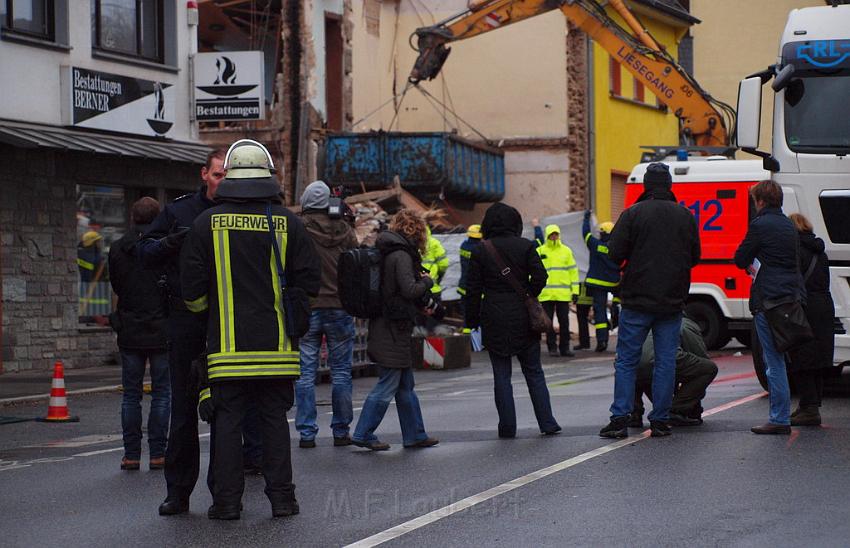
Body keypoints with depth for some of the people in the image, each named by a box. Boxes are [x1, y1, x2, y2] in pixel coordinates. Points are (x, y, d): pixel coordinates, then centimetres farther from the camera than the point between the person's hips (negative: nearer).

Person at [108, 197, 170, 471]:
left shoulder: (117, 249, 1)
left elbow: (115, 285, 9)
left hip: (129, 333, 2)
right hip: (161, 332, -2)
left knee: (131, 395, 8)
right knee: (162, 393, 5)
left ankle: (131, 454, 6)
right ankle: (157, 453, 3)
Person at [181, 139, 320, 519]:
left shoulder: (208, 223, -1)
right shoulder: (287, 222, 0)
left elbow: (192, 287, 1)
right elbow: (310, 278, 1)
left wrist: (208, 317, 18)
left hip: (227, 342, -1)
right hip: (276, 343, 1)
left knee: (228, 420, 3)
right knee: (274, 418, 8)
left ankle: (227, 500, 3)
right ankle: (281, 496, 8)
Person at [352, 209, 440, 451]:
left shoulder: (385, 252, 12)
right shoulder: (401, 256, -15)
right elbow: (409, 290, -22)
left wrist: (419, 306, 14)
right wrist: (427, 281, -4)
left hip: (383, 329, 10)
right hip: (393, 330, -10)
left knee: (405, 385, 15)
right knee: (388, 386, -4)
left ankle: (414, 434, 21)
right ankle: (363, 434, -1)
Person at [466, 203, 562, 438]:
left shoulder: (481, 251, -1)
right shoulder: (526, 246, -1)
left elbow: (473, 289, -2)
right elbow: (540, 277, -9)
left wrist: (472, 321, 2)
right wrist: (527, 298, 6)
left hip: (494, 319, -1)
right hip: (523, 318, 1)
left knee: (501, 375, 5)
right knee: (534, 372, 9)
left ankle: (507, 426, 3)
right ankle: (547, 423, 7)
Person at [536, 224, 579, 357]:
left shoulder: (566, 251, 9)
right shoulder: (540, 252, 4)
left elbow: (573, 271, 10)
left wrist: (575, 290, 4)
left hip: (563, 294, 1)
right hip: (546, 294, -1)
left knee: (564, 321, 3)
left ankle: (565, 347, 10)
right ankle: (552, 347, 8)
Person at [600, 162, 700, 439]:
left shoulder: (632, 214, -8)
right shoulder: (685, 216, 3)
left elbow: (615, 254, -9)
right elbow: (695, 256, 10)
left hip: (637, 301, -2)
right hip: (672, 302, 2)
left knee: (626, 361, 4)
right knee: (666, 361, 7)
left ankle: (620, 418, -2)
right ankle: (659, 421, 5)